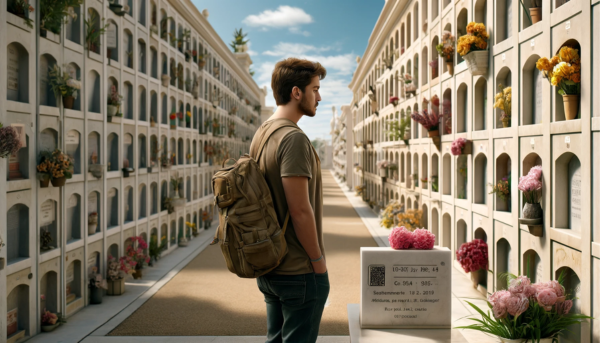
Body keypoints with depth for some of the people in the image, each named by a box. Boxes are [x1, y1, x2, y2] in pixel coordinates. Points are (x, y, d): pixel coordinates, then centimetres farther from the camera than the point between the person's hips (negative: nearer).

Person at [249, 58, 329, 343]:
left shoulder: (261, 133, 10)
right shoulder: (293, 138, -19)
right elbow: (300, 210, -23)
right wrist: (319, 261, -12)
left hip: (269, 266, 9)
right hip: (299, 270, -9)